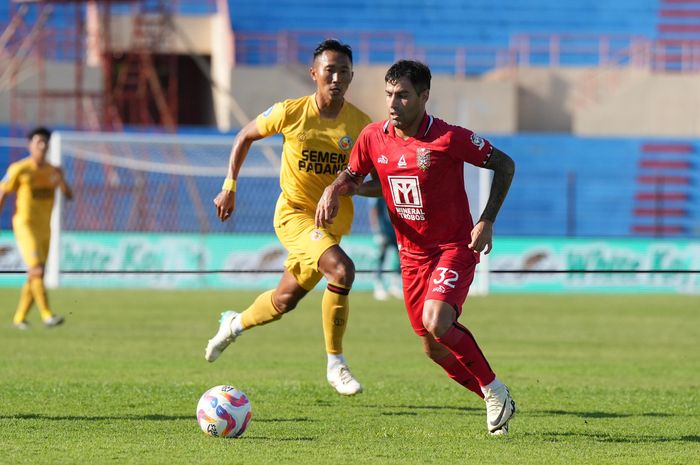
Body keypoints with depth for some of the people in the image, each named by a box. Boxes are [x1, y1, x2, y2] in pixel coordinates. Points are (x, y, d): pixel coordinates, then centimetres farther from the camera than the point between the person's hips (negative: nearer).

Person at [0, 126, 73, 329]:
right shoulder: (19, 169, -7)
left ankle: (19, 318, 21)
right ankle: (47, 315, -23)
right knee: (37, 270, -19)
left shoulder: (52, 170, 8)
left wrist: (61, 180, -17)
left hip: (44, 229, 6)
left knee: (35, 275, 9)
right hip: (25, 226, -6)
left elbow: (69, 195, 4)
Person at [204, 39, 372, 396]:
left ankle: (235, 324, 48)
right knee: (341, 269, -29)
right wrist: (229, 188, 2)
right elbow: (245, 137, 5)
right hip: (294, 212, -4)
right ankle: (335, 364, -17)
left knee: (285, 301, 15)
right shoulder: (290, 113, -12)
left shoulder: (360, 124, -8)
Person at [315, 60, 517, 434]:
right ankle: (496, 403, 29)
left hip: (454, 247, -6)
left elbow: (504, 165, -9)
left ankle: (494, 391, -6)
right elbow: (353, 176, 14)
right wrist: (334, 189, -10)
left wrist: (487, 221, -16)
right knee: (434, 347, 9)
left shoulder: (448, 138, -19)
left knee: (437, 323, -28)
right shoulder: (373, 137, -4)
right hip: (412, 253, 6)